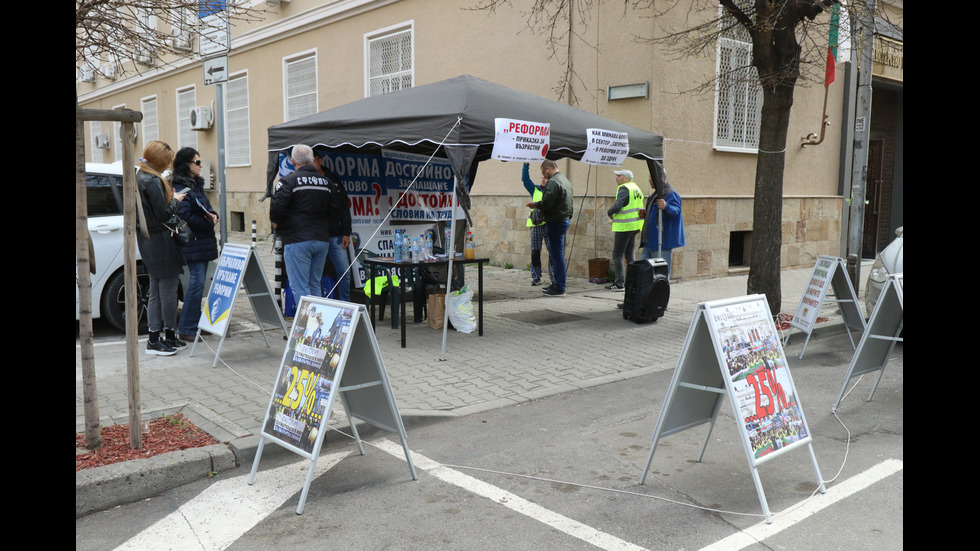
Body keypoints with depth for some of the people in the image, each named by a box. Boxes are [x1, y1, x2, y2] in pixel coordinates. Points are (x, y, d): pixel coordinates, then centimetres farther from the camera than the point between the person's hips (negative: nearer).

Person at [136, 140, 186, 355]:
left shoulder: (140, 177, 13)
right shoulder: (153, 181, -17)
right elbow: (164, 213, -19)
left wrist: (170, 197, 8)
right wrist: (175, 200, -4)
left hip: (148, 241, 10)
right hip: (160, 241, -10)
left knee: (156, 291, 12)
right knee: (168, 290, 0)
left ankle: (154, 338, 16)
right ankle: (170, 336, 9)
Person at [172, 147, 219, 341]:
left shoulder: (197, 184, 17)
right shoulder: (180, 188, -13)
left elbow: (206, 209, 23)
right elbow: (185, 217, -21)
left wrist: (213, 215, 1)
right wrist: (208, 223, -13)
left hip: (204, 243, 9)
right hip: (192, 243, -9)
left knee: (198, 284, 12)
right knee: (196, 283, -8)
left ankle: (194, 324, 20)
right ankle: (186, 330, -1)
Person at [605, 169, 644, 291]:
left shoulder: (624, 189, -12)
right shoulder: (636, 188, 17)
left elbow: (617, 206, -23)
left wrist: (609, 213, -3)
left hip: (624, 226, -9)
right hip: (635, 226, 9)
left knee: (617, 255, -5)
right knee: (630, 254, 13)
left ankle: (619, 283, -7)